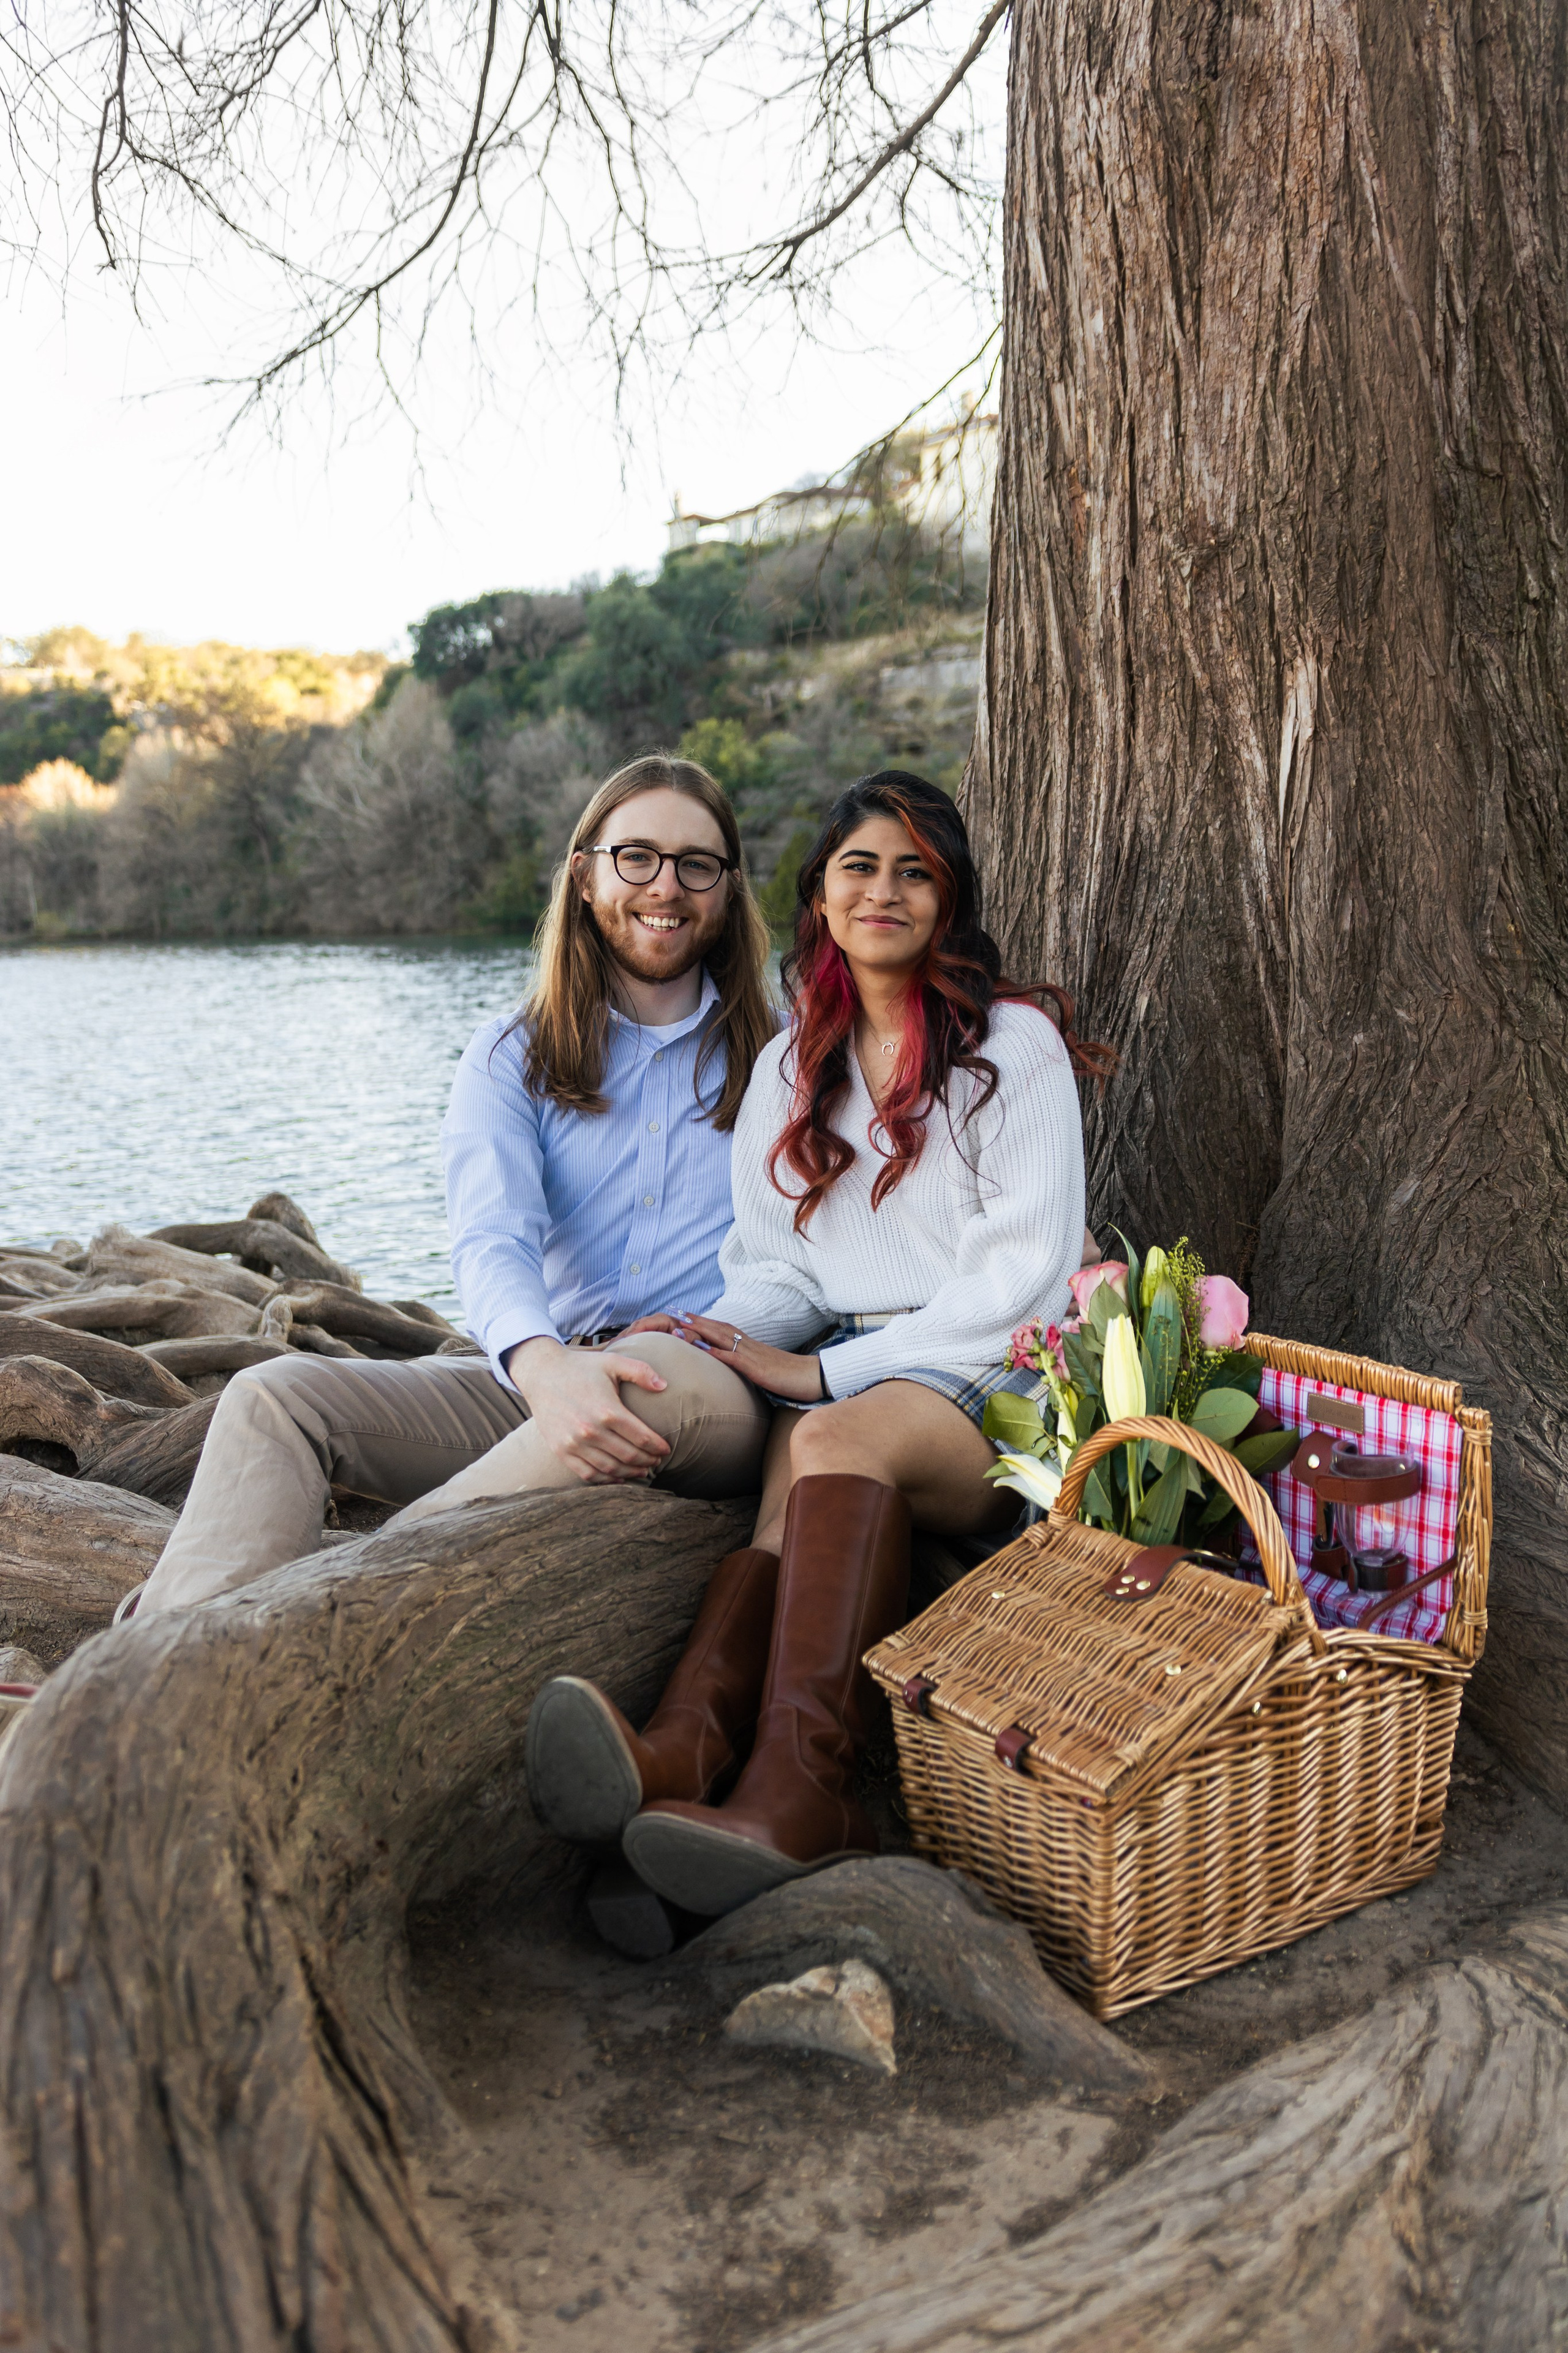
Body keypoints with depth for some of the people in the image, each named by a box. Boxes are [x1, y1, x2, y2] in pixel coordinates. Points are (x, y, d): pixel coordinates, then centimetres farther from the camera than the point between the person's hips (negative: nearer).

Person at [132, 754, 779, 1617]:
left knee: (660, 1374, -37)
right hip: (541, 1385, 3)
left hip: (724, 1388, -2)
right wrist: (544, 1366, -30)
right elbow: (493, 1240, -6)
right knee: (276, 1395, -16)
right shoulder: (511, 1060, 13)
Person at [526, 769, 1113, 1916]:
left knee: (833, 1441, -34)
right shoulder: (792, 1064, 18)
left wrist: (822, 1370, -12)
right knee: (805, 1451, -31)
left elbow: (1025, 1274, -7)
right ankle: (687, 1751, -54)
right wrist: (717, 1337, -9)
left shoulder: (1013, 1042, 2)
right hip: (848, 1374, 4)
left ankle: (791, 1788, -49)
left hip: (996, 1387, -4)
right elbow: (780, 1265, 15)